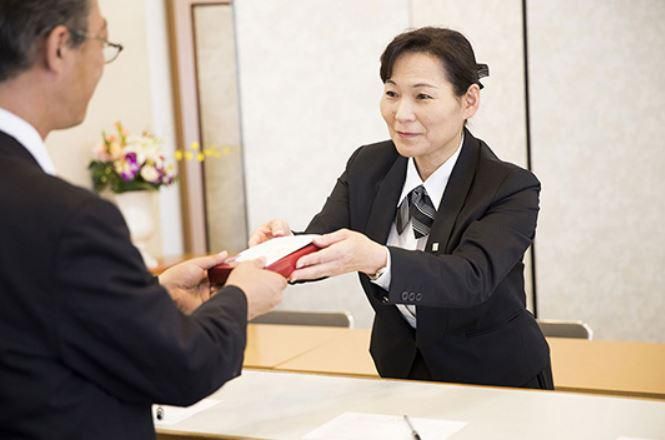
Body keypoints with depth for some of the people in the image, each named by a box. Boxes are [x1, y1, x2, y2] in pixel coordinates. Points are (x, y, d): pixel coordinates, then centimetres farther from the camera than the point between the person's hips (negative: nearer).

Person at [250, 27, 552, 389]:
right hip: (400, 370, 3)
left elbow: (471, 277, -29)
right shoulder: (366, 167, -1)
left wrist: (375, 260, -46)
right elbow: (321, 241, -12)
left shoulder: (511, 189, -14)